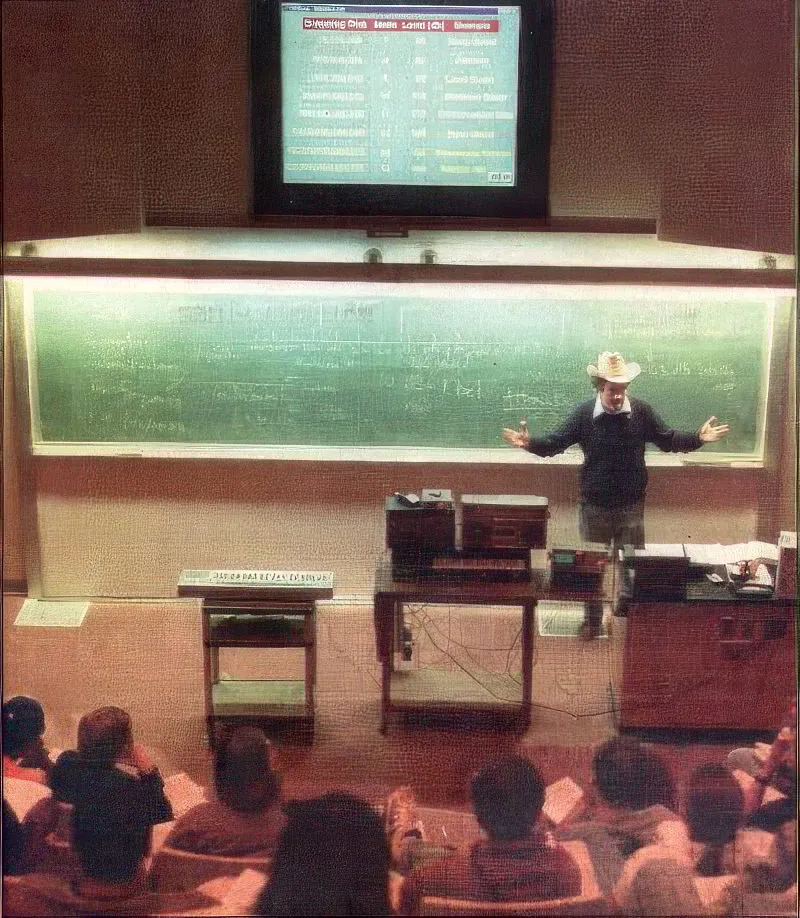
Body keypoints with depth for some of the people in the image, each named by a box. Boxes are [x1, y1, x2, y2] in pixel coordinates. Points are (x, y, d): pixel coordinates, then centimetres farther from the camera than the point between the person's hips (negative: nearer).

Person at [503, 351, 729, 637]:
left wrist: (698, 438, -12)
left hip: (631, 506, 0)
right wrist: (530, 443, -25)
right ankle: (592, 621, 29)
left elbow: (668, 440, 2)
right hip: (594, 506, 0)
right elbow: (555, 442, -7)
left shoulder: (641, 411, -6)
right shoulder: (584, 413, -9)